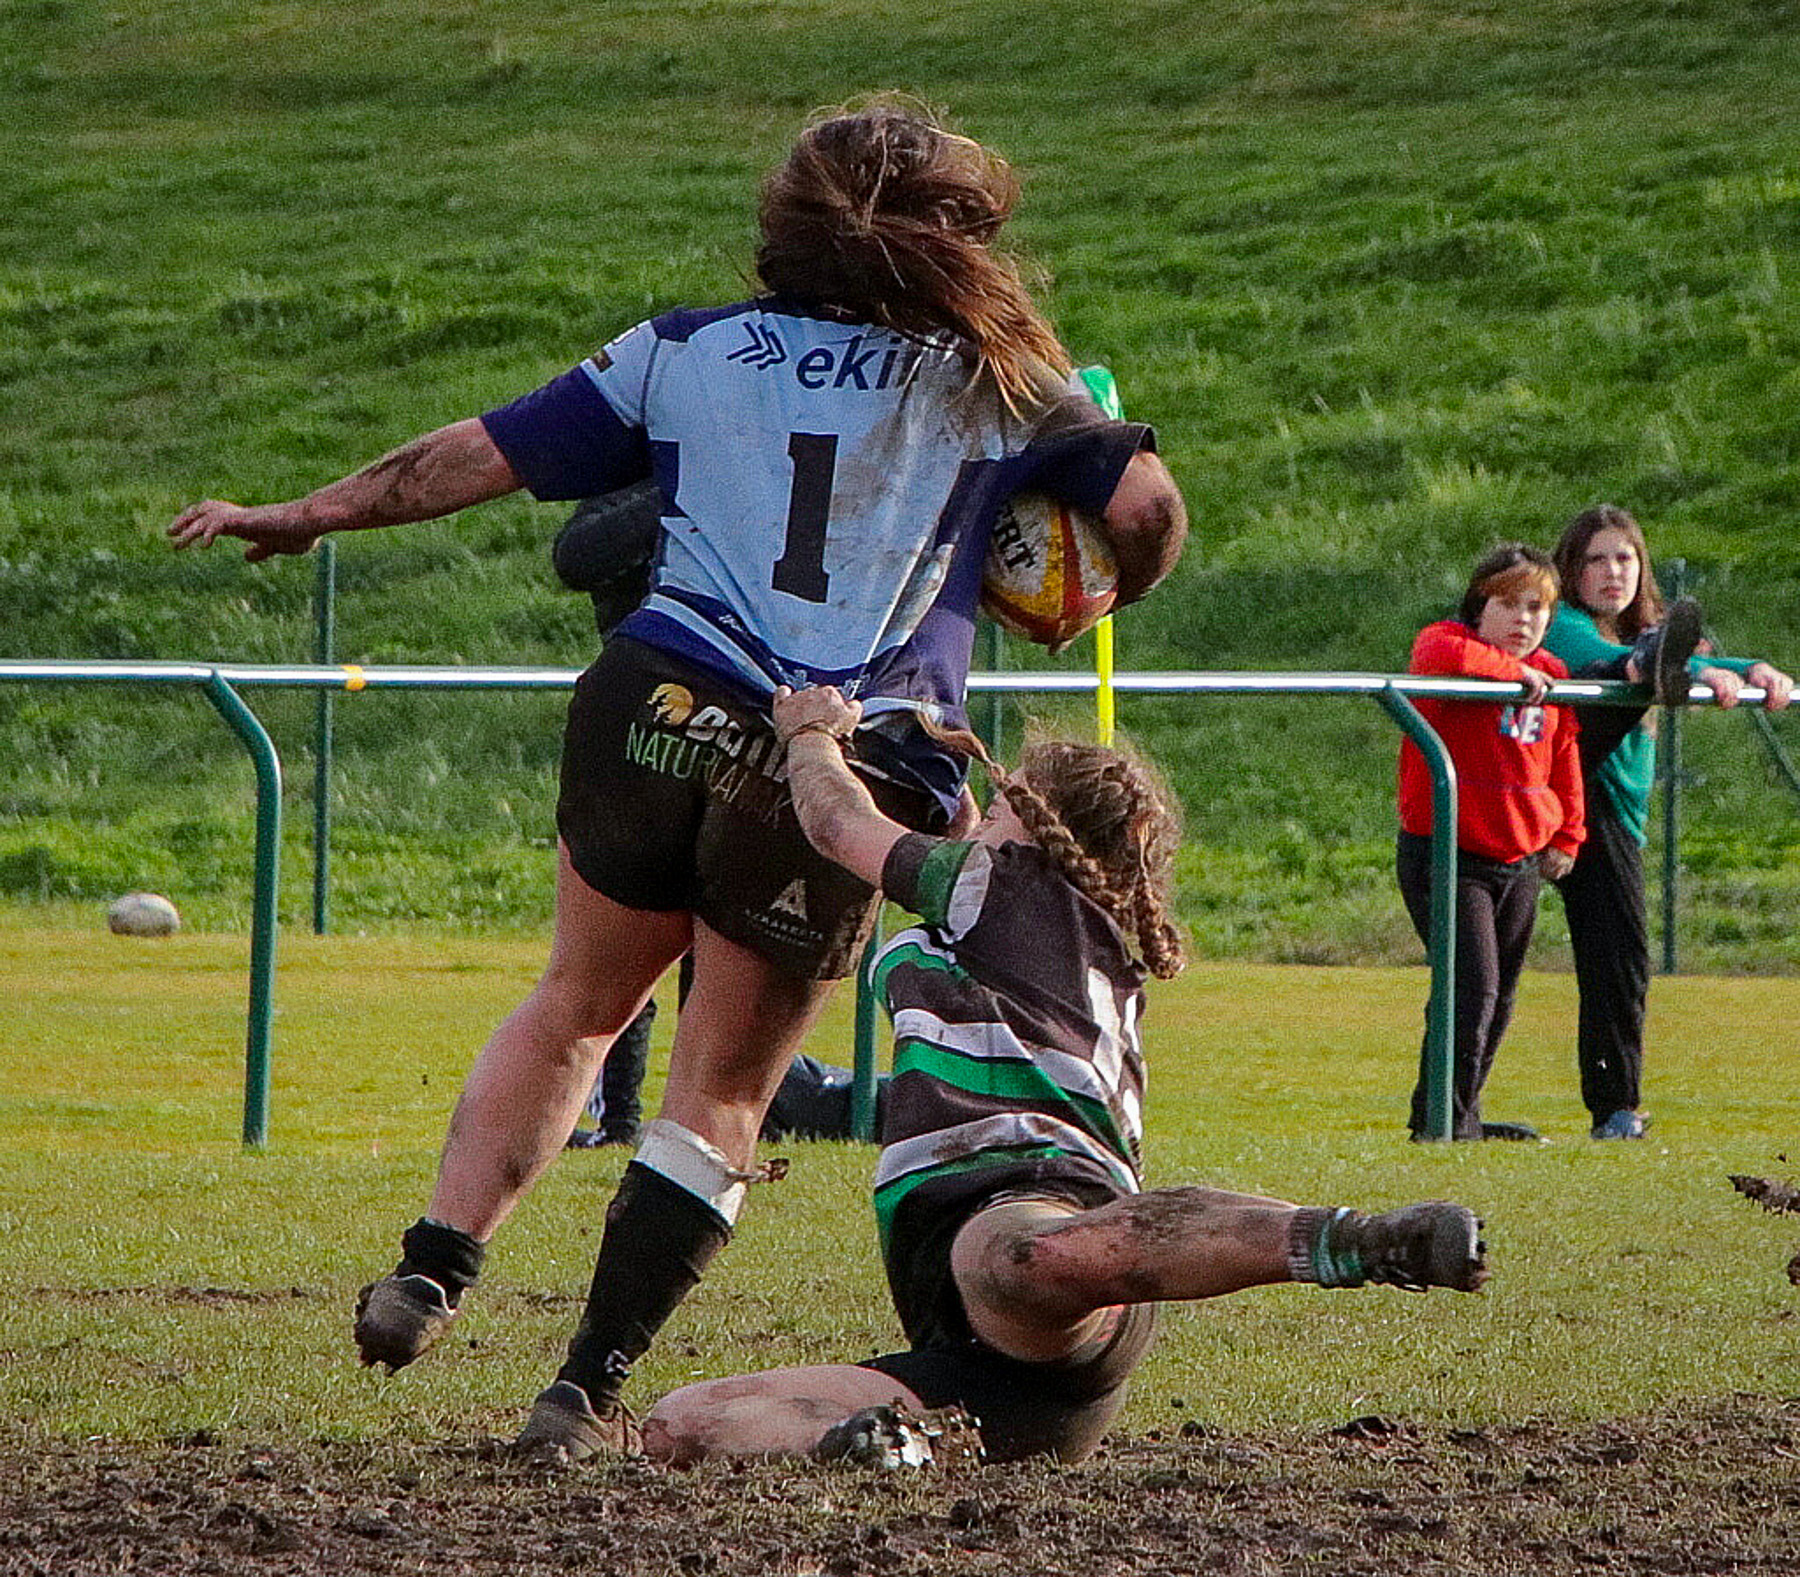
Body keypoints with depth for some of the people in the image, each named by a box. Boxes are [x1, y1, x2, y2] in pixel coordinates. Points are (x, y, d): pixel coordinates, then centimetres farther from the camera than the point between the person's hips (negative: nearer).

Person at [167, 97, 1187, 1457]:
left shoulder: (690, 352, 14)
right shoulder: (996, 385, 10)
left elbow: (481, 455, 15)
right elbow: (1148, 505, 3)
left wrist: (303, 518, 26)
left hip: (660, 711, 2)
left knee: (579, 1009, 23)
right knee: (723, 1090, 9)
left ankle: (435, 1266, 9)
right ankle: (591, 1385, 2)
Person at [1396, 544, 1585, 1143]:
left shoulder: (1550, 677, 10)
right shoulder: (1445, 641, -9)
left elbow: (1565, 762, 22)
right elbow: (1443, 657, -36)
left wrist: (1564, 839, 16)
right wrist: (1514, 671, -26)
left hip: (1521, 862, 7)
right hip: (1446, 858, -7)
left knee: (1499, 998, 13)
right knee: (1473, 987, -17)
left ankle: (1463, 1117, 25)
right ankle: (1443, 1120, -12)